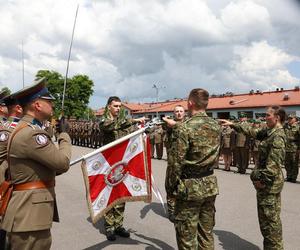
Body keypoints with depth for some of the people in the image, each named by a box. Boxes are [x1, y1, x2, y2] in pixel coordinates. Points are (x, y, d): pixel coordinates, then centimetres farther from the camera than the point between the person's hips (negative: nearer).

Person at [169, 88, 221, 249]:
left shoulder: (185, 128, -17)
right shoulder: (216, 126, 2)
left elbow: (178, 162, -15)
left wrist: (174, 186, -2)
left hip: (190, 187, -6)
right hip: (210, 185, 6)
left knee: (187, 237, 8)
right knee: (207, 233, 19)